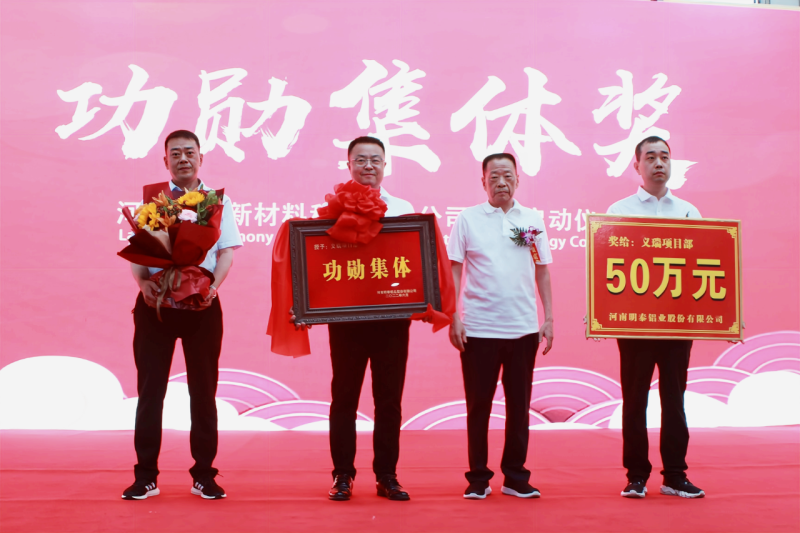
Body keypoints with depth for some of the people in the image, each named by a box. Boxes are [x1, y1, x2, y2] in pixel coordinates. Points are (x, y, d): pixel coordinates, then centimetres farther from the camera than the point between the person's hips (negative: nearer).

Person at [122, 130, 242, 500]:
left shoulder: (218, 200, 9)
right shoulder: (150, 198, 9)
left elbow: (227, 250, 2)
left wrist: (214, 284, -15)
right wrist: (142, 281, -14)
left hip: (202, 303, 0)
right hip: (155, 302, 0)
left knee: (203, 389, 5)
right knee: (150, 389, 2)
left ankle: (204, 475, 15)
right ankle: (146, 476, 10)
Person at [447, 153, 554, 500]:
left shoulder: (533, 221, 8)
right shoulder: (467, 219, 1)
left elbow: (542, 272, 11)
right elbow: (454, 270, 0)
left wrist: (549, 318, 5)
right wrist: (453, 318, -7)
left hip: (524, 328, 2)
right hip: (479, 328, -2)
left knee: (519, 405, 8)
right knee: (478, 405, 5)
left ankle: (515, 477, 20)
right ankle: (478, 478, 16)